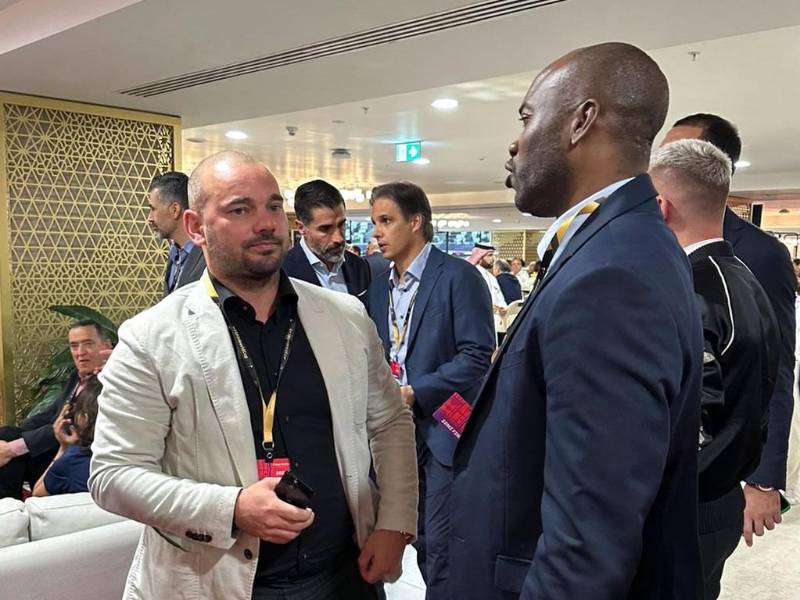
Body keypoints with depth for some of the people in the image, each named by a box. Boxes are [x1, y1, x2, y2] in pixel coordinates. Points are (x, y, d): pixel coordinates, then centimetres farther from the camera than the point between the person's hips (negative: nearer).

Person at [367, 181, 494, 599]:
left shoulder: (458, 277, -10)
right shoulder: (380, 286, 12)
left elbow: (478, 355, -16)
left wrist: (415, 393, -18)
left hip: (444, 427, -6)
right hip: (398, 428, 7)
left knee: (442, 545, -2)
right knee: (423, 540, 16)